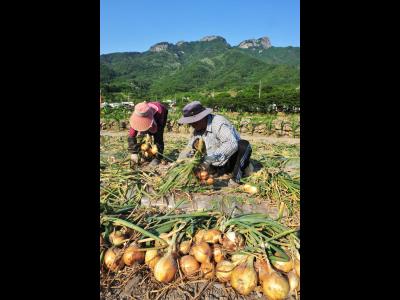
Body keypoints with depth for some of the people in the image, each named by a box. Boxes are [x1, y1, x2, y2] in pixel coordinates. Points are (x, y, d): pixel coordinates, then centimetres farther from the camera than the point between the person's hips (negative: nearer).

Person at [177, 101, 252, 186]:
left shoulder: (219, 124, -24)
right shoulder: (198, 130, 0)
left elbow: (232, 144, -40)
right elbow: (189, 148, 12)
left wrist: (211, 158, -44)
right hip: (220, 166, 8)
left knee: (243, 145, -34)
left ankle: (235, 179, -18)